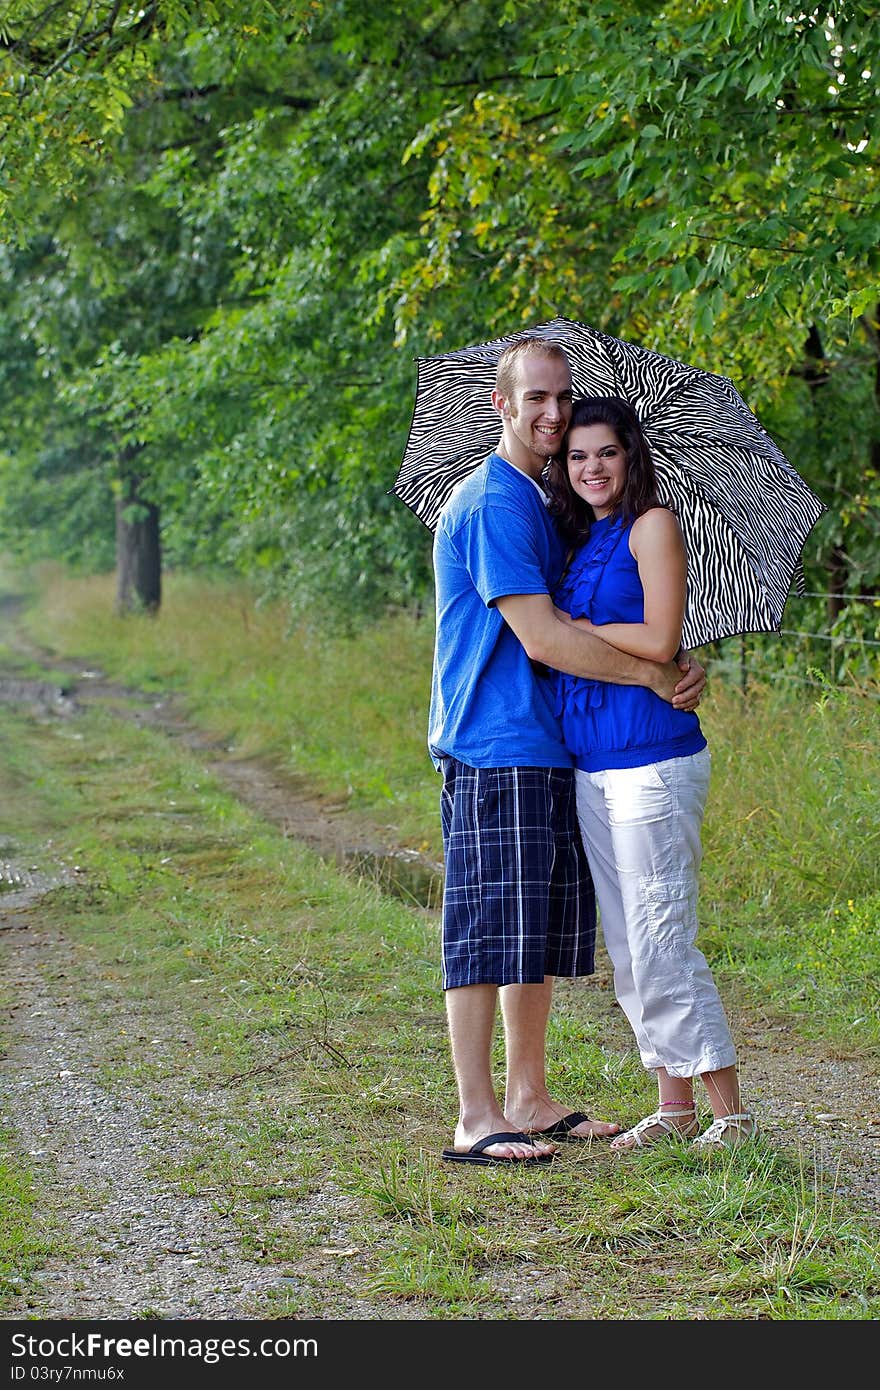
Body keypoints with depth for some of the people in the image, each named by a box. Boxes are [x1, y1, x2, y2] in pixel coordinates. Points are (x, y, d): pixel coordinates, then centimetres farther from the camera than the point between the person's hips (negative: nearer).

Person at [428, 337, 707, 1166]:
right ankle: (476, 1119, -5)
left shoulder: (537, 504, 19)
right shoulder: (491, 503, -13)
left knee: (541, 932, 12)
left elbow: (582, 622, 20)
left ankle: (527, 1098, 20)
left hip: (546, 749, 10)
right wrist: (655, 674, -12)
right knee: (488, 932, -8)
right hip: (495, 753, -10)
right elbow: (541, 638, -19)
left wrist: (682, 664, 3)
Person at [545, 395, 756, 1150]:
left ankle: (732, 1114, -1)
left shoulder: (653, 525, -5)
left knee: (662, 944, -9)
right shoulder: (581, 542, 17)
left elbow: (658, 640, -15)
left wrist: (567, 625, -7)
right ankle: (674, 1108, 20)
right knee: (627, 948, 11)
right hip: (591, 764, 8)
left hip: (653, 760, -8)